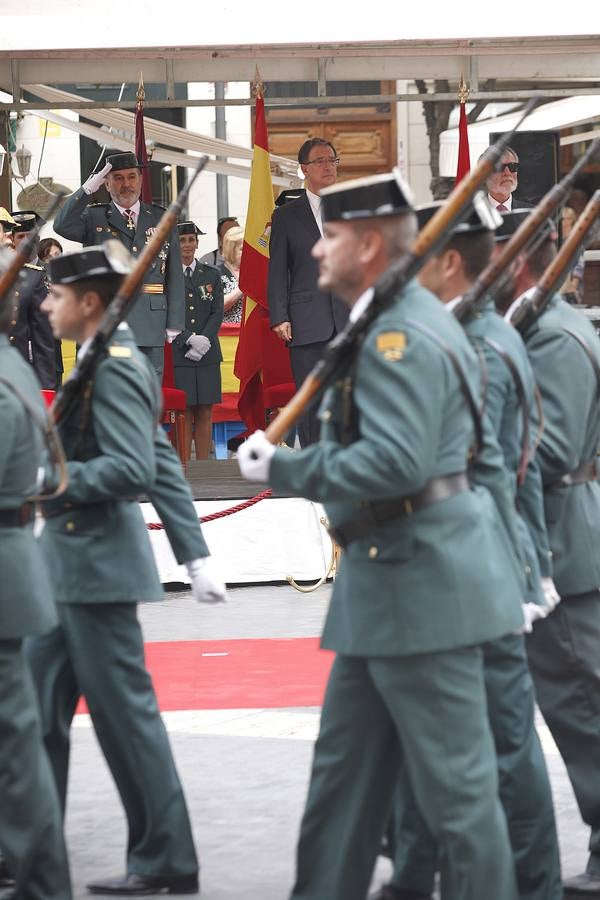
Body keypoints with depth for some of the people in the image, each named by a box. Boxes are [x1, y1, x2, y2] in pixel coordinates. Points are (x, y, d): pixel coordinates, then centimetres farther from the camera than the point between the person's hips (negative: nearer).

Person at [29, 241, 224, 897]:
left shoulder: (113, 368, -16)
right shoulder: (107, 363, 15)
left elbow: (134, 470, -25)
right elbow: (161, 467, 16)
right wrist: (193, 551, 15)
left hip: (98, 565, -10)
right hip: (68, 564, 10)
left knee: (124, 711, -4)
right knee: (37, 706, 12)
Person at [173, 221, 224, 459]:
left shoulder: (212, 275, 12)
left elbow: (217, 313, 6)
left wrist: (204, 340, -9)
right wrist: (190, 340, -14)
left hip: (208, 355, 3)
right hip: (177, 354, -3)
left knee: (205, 412, 2)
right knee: (182, 412, -5)